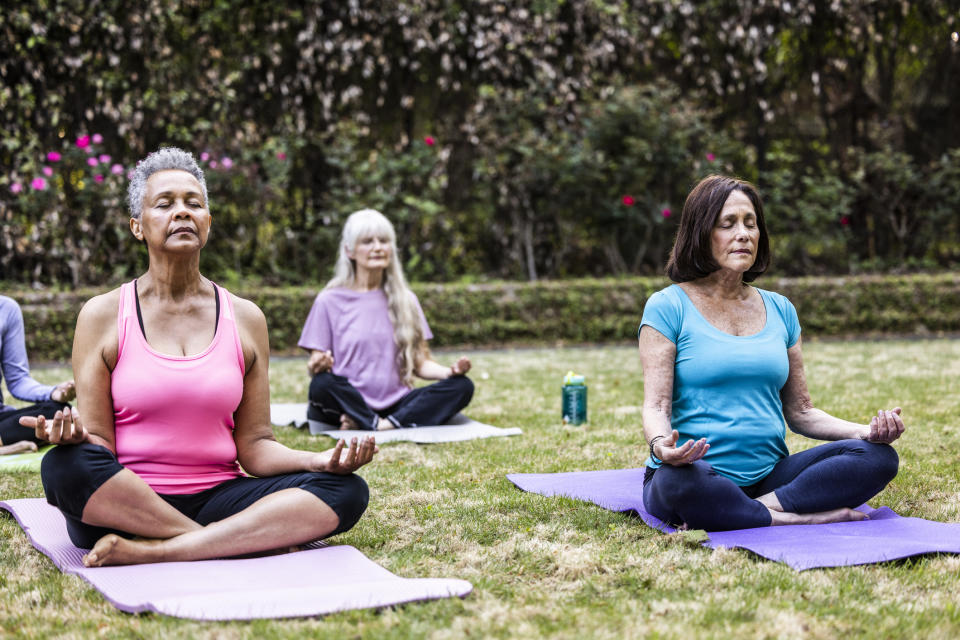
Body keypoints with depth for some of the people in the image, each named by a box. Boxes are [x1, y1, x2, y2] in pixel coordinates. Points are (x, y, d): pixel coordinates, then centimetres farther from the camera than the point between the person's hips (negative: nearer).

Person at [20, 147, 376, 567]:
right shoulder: (103, 315, 3)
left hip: (217, 499, 3)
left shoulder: (245, 319, 10)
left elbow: (254, 445, 7)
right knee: (63, 467, -34)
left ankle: (152, 551, -28)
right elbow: (98, 442, -1)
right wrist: (73, 436, -26)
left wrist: (322, 460, -12)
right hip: (125, 506, -2)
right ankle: (256, 540, -25)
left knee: (347, 490, -20)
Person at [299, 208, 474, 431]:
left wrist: (450, 371, -8)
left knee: (462, 386, -21)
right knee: (322, 384, -37)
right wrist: (317, 367, -24)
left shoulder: (405, 300, 14)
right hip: (349, 403, -4)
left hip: (395, 403, 4)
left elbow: (421, 363, 12)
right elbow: (316, 362, 1)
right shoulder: (330, 301, 3)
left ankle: (388, 424, -33)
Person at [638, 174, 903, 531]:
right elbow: (656, 406, -7)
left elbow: (800, 412, 16)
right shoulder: (668, 308, 0)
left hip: (770, 476, 5)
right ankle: (799, 519, -23)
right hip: (699, 472, -5)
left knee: (878, 456, -16)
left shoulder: (780, 310, 16)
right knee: (679, 481, -40)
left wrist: (867, 431, -2)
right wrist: (661, 445, -31)